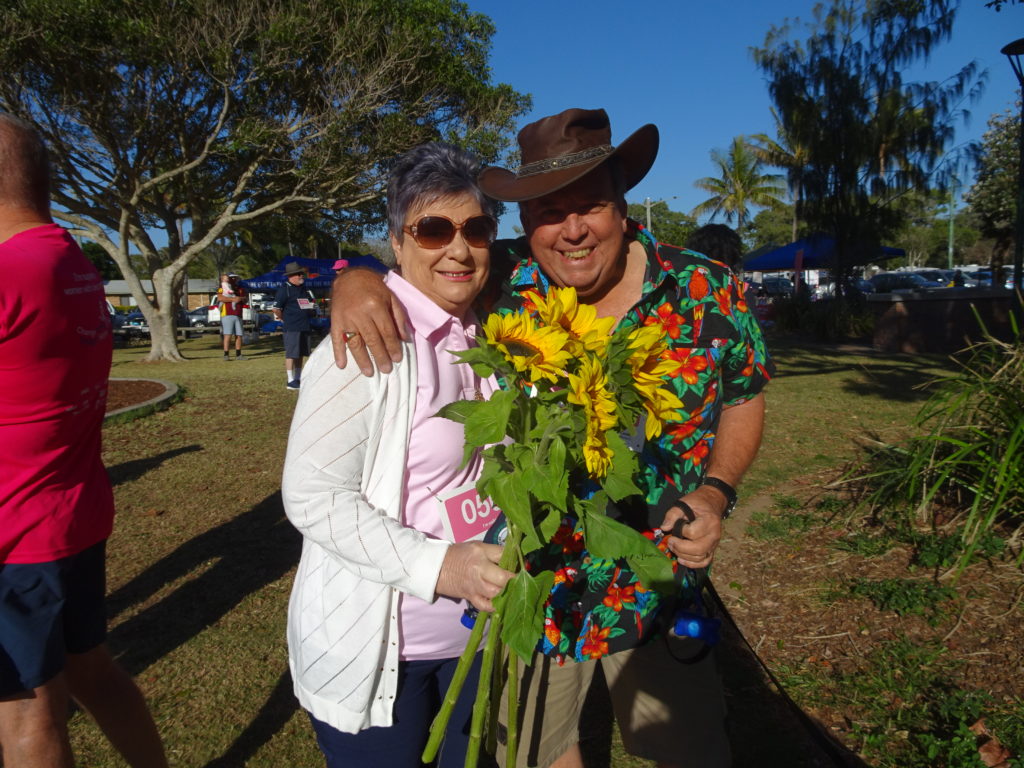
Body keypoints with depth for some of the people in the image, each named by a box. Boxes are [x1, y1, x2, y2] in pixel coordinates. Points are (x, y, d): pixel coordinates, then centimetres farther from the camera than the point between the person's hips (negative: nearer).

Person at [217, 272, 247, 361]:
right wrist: (233, 299, -17)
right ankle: (226, 355, -11)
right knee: (227, 335, -11)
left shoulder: (241, 289, 20)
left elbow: (246, 298, 16)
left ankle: (238, 354, 12)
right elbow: (220, 298, -11)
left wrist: (240, 298, -7)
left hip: (238, 315, 5)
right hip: (227, 314, -5)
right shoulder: (223, 288, 4)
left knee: (239, 335, 5)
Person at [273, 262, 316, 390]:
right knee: (291, 354, -5)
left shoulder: (304, 288, 15)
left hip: (304, 327, 8)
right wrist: (285, 320, -4)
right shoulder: (284, 288, -8)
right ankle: (291, 381, 0)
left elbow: (311, 302, 30)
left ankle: (298, 378, 22)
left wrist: (312, 306, 9)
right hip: (291, 328, -7)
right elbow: (276, 309, -11)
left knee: (300, 354, 13)